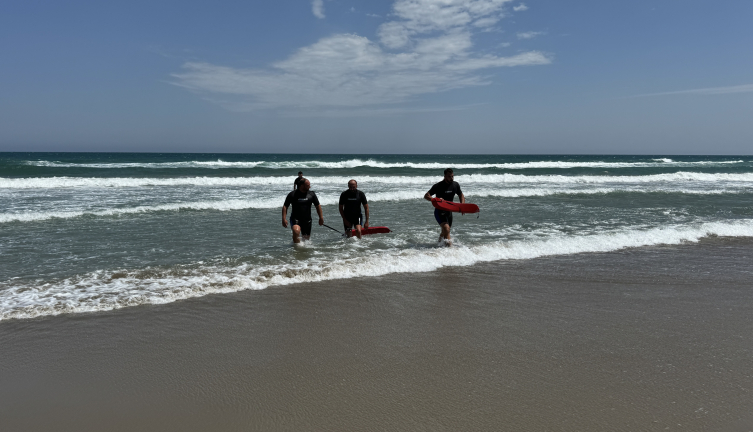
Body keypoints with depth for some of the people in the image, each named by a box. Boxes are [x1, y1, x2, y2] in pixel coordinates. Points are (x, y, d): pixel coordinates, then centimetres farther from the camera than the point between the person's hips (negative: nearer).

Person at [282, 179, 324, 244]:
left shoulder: (311, 194, 1)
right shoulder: (292, 194, -6)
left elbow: (318, 206, 11)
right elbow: (285, 206, -2)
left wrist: (321, 218, 8)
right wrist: (284, 219, -10)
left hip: (307, 220, 3)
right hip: (295, 219, -3)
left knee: (306, 238, 9)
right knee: (296, 231, -30)